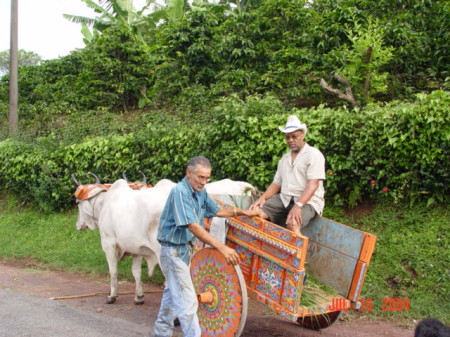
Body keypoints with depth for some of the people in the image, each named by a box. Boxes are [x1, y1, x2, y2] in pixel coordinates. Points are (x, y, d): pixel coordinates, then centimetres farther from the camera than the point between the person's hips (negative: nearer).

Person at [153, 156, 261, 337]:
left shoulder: (200, 192, 4)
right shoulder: (180, 192, -24)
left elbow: (217, 211, 20)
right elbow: (193, 226, -31)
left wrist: (243, 212, 13)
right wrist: (222, 247, -36)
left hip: (184, 248, 10)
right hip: (173, 250, -10)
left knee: (172, 293, 21)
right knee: (187, 300, -10)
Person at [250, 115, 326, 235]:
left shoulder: (313, 154, -4)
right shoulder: (285, 158, 19)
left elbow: (313, 185, -15)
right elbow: (276, 183, 18)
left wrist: (298, 205, -28)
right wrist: (263, 197, -2)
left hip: (307, 200, -6)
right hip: (284, 199, 6)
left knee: (292, 224, -36)